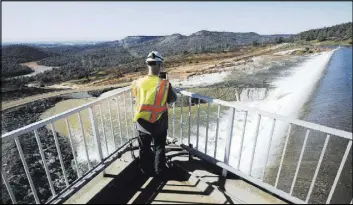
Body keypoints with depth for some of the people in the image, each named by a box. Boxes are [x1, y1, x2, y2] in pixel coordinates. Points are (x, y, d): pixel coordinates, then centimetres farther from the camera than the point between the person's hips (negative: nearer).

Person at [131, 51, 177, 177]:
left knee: (144, 148, 23)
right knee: (159, 147, 22)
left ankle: (146, 170, 41)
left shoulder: (138, 83, -14)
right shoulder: (165, 84, -20)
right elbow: (173, 100, -4)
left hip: (142, 122, 2)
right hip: (159, 123, -1)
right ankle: (159, 170, 38)